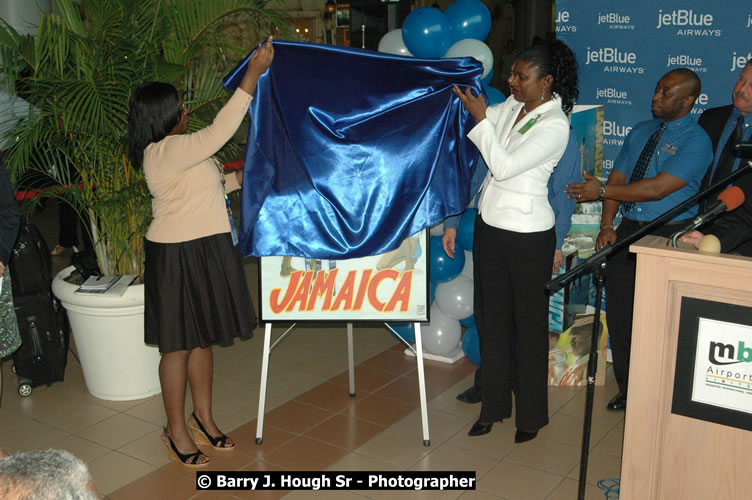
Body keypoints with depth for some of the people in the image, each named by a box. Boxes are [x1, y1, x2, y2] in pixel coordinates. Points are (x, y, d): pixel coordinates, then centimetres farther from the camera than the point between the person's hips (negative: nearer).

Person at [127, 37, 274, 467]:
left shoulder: (176, 150, 14)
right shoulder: (163, 152, -19)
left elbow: (202, 186, 24)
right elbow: (218, 133, -28)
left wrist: (238, 179, 11)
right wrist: (252, 76, -26)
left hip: (205, 250, 10)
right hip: (179, 255, -10)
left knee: (203, 338, 17)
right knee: (179, 344, 2)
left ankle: (203, 418, 30)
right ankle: (177, 431, 15)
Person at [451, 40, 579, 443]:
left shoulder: (555, 126, -18)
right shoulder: (512, 105, 4)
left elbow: (504, 166, -22)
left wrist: (481, 118, -20)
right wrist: (456, 96, -2)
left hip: (527, 234, -8)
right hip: (489, 224, 8)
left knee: (528, 322, 6)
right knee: (491, 318, 14)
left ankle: (531, 414, 22)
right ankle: (494, 405, 29)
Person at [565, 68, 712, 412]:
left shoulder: (696, 141, -9)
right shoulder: (640, 132, 14)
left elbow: (657, 189, -18)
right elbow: (617, 179, 12)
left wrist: (602, 191, -15)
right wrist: (607, 225, -1)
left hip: (669, 236, -6)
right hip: (628, 230, 6)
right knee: (618, 315, 8)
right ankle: (627, 390, 24)